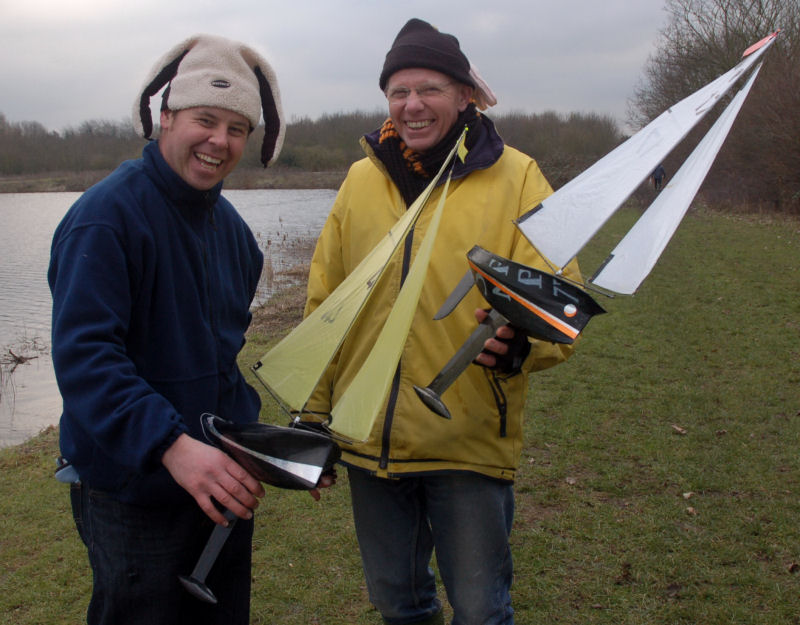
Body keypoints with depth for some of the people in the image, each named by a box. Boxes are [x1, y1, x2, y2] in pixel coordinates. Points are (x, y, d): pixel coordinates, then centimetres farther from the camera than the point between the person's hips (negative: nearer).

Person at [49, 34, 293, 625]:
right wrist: (173, 447, -37)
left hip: (221, 479, 8)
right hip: (134, 492, -7)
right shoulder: (106, 215, -17)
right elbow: (84, 356, -27)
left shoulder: (229, 224, 8)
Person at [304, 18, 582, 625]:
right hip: (369, 436, 4)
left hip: (470, 441, -3)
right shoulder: (362, 179, 5)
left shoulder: (515, 178, -5)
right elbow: (325, 307, 10)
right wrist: (315, 415, 10)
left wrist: (521, 343, -31)